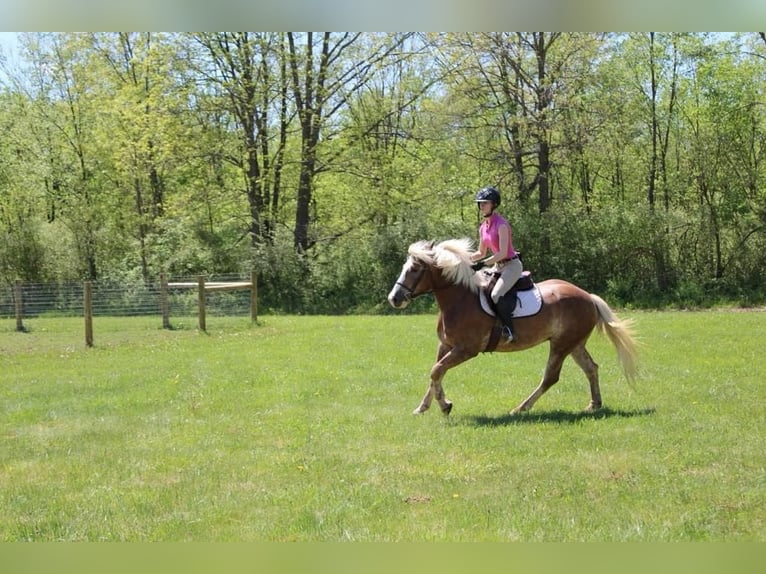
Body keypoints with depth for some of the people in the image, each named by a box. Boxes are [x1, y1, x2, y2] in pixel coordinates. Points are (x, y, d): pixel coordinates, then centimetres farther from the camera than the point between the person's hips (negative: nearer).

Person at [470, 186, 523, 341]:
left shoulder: (501, 224, -17)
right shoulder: (483, 227, 8)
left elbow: (502, 253, -23)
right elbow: (481, 253, 19)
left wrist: (482, 264, -26)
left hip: (512, 265, -9)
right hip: (498, 266, 9)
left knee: (496, 295, -28)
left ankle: (508, 329, -20)